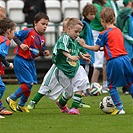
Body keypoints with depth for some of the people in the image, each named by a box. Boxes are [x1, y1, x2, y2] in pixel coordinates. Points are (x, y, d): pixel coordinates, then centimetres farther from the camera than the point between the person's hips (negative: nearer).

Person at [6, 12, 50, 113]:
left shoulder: (43, 39, 8)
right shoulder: (28, 32, -13)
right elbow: (15, 36, -9)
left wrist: (44, 53, -1)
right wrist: (21, 44, -21)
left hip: (30, 61, 8)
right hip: (21, 60, -8)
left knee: (30, 84, 11)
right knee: (28, 83, -13)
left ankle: (21, 105, 29)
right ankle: (12, 99, 6)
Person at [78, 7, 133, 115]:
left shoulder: (104, 34, -6)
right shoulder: (119, 31, 15)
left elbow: (96, 48, -2)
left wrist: (85, 45, 11)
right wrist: (103, 48, 31)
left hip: (114, 61, -6)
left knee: (112, 86, 6)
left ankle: (120, 108, 1)